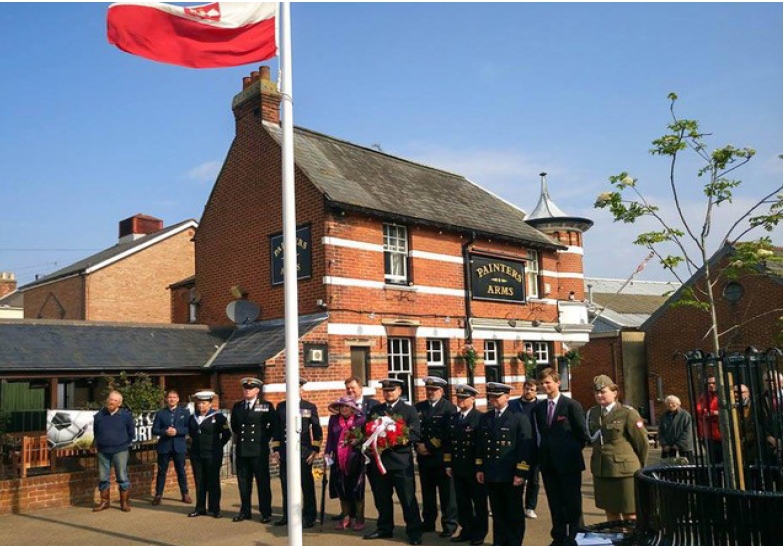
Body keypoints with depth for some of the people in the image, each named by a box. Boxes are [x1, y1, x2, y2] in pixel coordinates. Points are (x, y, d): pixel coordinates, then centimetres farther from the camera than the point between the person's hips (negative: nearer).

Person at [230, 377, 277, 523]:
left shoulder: (266, 406, -1)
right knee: (243, 482, 8)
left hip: (259, 450, -4)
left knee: (263, 482, 0)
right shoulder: (237, 407, 11)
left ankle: (266, 513, 8)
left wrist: (265, 438, -1)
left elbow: (274, 425, 2)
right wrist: (238, 437, 14)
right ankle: (245, 511, 19)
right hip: (242, 450, 4)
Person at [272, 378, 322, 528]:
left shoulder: (310, 407, 2)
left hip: (303, 453, -3)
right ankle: (287, 515, 22)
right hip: (285, 453, 3)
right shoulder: (280, 407, 10)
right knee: (286, 486, 9)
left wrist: (315, 449, -5)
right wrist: (276, 449, 6)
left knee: (307, 486, 1)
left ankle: (309, 517, 9)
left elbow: (317, 430, 1)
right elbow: (277, 429, 12)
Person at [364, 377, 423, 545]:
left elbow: (415, 435, -7)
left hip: (401, 462, -4)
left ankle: (414, 532, 7)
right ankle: (384, 528, 26)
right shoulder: (375, 410, 14)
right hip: (379, 460, 4)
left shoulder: (409, 410, 2)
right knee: (382, 498, 12)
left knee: (408, 499, -1)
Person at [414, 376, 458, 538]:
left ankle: (449, 525, 11)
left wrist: (428, 446, -16)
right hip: (424, 457, 5)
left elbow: (448, 433, -15)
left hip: (442, 457, -5)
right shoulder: (418, 407, 10)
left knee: (446, 493, 2)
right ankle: (428, 523, 24)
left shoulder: (449, 408, -7)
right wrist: (417, 446, -9)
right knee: (427, 492, 13)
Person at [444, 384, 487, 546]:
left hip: (474, 468, -5)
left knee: (479, 502, 7)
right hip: (458, 468, 5)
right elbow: (448, 443, 11)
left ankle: (479, 532, 18)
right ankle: (467, 530, 23)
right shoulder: (453, 418, 10)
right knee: (462, 501, 11)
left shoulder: (480, 418, -7)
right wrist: (448, 464, 6)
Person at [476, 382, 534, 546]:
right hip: (491, 475, 5)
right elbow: (480, 445, 15)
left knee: (514, 513, 7)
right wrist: (479, 468, 9)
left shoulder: (520, 417, -7)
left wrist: (521, 473, -15)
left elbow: (526, 447, -11)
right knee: (497, 512, 13)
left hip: (512, 475, -5)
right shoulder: (485, 418, 11)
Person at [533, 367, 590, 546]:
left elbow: (583, 433, -5)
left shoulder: (572, 405, -8)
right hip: (548, 462, 5)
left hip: (568, 462, -5)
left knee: (573, 502, 5)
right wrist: (542, 453, 7)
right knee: (555, 503, 12)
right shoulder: (538, 408, 7)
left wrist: (574, 451, -1)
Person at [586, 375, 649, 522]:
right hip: (601, 470, 5)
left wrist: (639, 467, 5)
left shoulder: (628, 413, -11)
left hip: (625, 471, -5)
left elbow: (642, 441, -4)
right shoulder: (592, 413, 6)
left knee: (630, 516, 1)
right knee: (611, 515, 14)